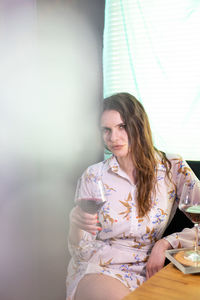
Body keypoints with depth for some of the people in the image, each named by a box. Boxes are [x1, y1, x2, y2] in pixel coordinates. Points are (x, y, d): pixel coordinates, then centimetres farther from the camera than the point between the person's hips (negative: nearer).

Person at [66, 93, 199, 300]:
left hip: (145, 273, 2)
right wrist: (75, 224, -19)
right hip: (96, 270, -2)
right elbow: (81, 254, 1)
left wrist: (165, 243, -13)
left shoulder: (172, 168, 0)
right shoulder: (93, 176, 1)